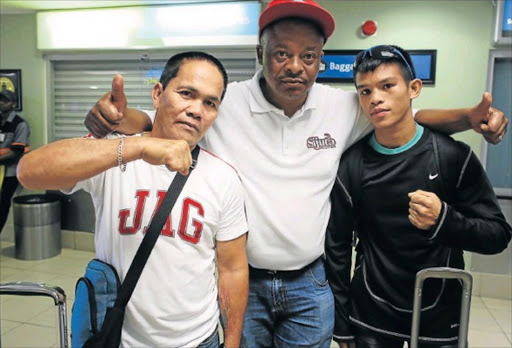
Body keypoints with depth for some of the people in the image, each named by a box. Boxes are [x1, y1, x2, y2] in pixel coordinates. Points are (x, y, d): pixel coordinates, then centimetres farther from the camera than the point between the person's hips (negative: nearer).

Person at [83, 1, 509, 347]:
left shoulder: (344, 107, -3)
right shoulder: (224, 103, -12)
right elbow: (156, 120, -5)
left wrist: (470, 117, -7)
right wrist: (116, 117, -27)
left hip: (310, 286, 2)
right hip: (238, 281, -1)